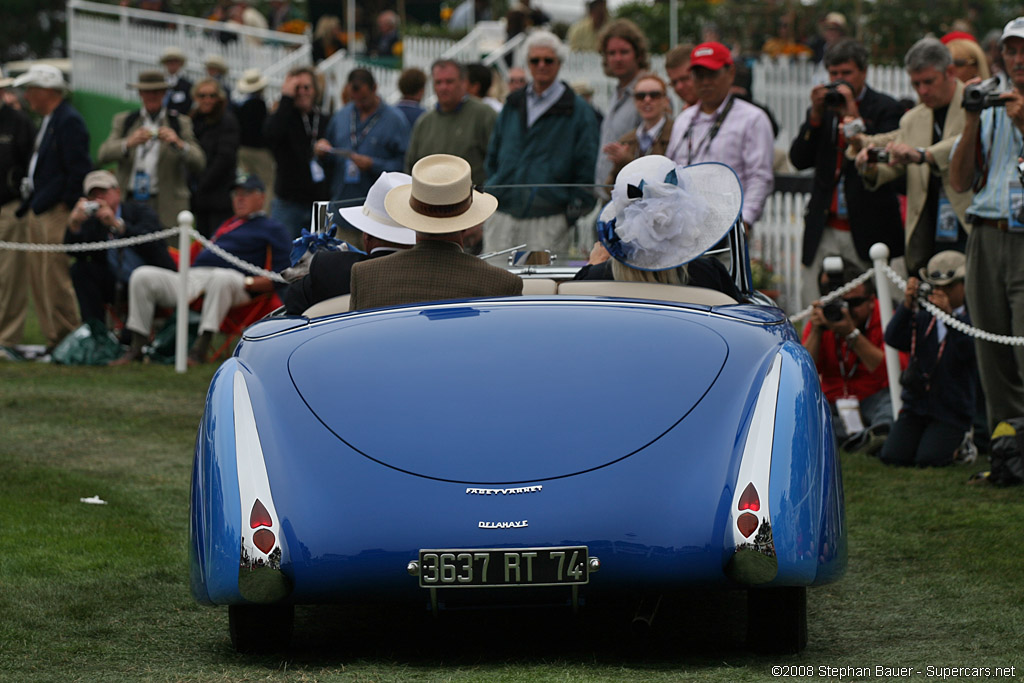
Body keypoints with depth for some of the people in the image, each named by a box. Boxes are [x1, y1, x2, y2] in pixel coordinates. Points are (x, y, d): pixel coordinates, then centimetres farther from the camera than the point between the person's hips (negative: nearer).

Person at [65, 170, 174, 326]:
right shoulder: (91, 221, 3)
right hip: (116, 287, 4)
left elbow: (151, 242, -28)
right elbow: (77, 252, -15)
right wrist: (74, 224, -33)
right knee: (79, 269, -12)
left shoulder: (140, 212, -6)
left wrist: (117, 224, -40)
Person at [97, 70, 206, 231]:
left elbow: (199, 164, 0)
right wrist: (129, 143, -17)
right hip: (128, 203, 1)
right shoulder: (123, 121, 16)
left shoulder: (181, 123, 11)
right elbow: (102, 156, 1)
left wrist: (178, 144, -18)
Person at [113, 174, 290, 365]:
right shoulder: (228, 224, 35)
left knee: (221, 278, -44)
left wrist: (247, 283, -14)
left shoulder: (273, 229, 12)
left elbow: (281, 277, 0)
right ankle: (137, 347, -16)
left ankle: (200, 349, -50)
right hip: (192, 276, 7)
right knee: (142, 276, -11)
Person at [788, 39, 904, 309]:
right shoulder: (821, 111, 17)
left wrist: (854, 117, -14)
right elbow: (799, 159, 7)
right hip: (824, 230, 4)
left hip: (868, 230, -4)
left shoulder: (886, 109, 2)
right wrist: (816, 116, -3)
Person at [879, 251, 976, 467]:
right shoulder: (923, 318, 7)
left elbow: (970, 350, -23)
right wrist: (907, 305, -22)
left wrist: (949, 314, -35)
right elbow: (893, 339, -8)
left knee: (928, 459, -20)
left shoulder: (970, 320, -3)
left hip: (951, 410, -4)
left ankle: (961, 442, 11)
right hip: (916, 404, 4)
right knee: (892, 456, -11)